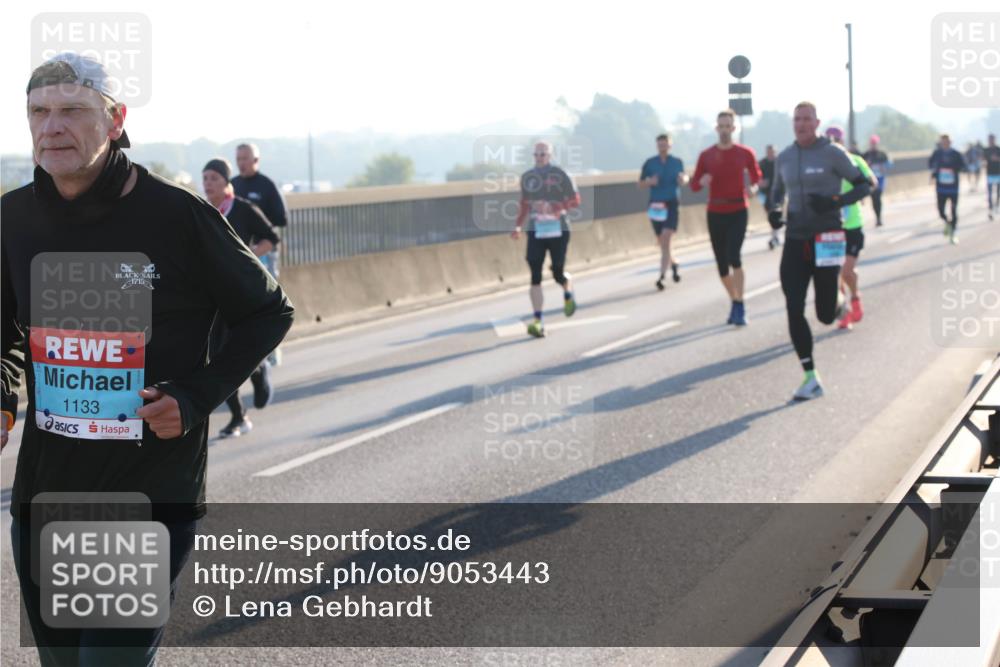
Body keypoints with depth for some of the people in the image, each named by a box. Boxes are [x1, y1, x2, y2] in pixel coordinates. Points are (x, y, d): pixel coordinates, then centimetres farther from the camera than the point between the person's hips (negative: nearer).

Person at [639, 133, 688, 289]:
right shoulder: (649, 163, 0)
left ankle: (662, 276, -18)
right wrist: (650, 182, -16)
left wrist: (684, 179, -6)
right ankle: (673, 265, 39)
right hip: (655, 205, 2)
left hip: (671, 204, -2)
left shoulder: (677, 162, 3)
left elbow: (684, 177, 18)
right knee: (661, 242, 10)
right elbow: (640, 183, 5)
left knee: (665, 239, -17)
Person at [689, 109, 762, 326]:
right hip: (715, 214, 3)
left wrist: (754, 187, -11)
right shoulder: (706, 155, 3)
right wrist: (701, 181, -19)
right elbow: (694, 185, 4)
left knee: (734, 256, -20)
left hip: (738, 212, -3)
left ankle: (740, 308, -13)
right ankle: (734, 303, 26)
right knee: (721, 263, 6)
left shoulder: (745, 153, -1)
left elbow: (756, 177, 12)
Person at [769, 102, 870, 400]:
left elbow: (863, 186, -2)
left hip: (826, 238, -4)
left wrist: (835, 202, -18)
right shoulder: (784, 158, 8)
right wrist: (775, 210, 1)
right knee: (794, 311, -9)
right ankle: (811, 378, -2)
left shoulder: (832, 153, -6)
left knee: (826, 315, 0)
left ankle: (838, 301, 40)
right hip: (795, 241, 4)